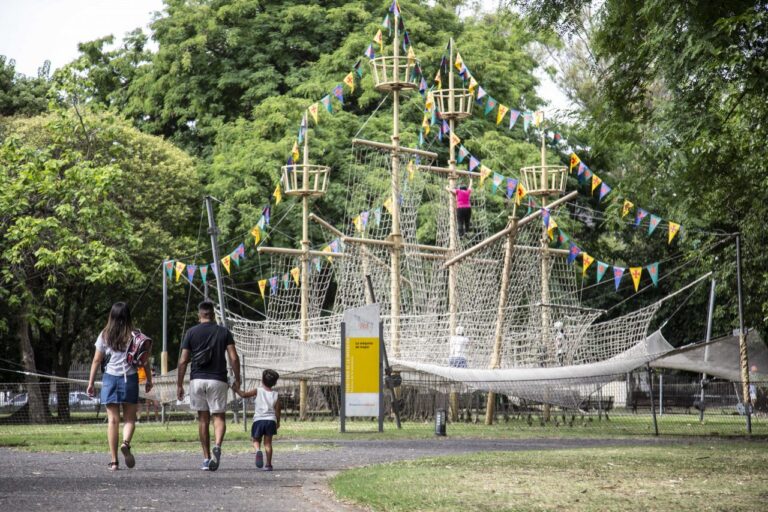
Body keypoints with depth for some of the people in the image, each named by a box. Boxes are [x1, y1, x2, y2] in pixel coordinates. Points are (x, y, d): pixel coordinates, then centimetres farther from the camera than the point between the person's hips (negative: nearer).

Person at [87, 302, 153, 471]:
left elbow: (97, 360, 3)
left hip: (110, 378, 1)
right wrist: (148, 379, 12)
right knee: (129, 418, 8)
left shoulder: (104, 335, 3)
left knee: (113, 420, 3)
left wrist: (91, 382, 8)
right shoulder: (134, 335, 0)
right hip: (129, 378, -1)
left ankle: (114, 461, -1)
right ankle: (126, 443, -23)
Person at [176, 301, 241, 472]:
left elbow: (183, 361, 1)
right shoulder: (224, 332, 4)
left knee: (203, 419, 10)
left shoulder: (191, 333, 4)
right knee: (219, 416, 3)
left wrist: (179, 385, 6)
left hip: (197, 380, 1)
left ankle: (206, 458, 10)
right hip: (218, 380, -1)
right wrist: (237, 380, 6)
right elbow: (234, 358, -3)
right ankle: (217, 446, -25)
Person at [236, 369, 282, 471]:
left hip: (258, 419, -2)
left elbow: (244, 395, -6)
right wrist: (278, 423, 19)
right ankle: (268, 464, 4)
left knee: (256, 440, 13)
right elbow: (277, 411, 7)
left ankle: (258, 451, -21)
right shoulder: (275, 395, 6)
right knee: (268, 443, 8)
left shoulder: (257, 391, 0)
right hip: (271, 420, 2)